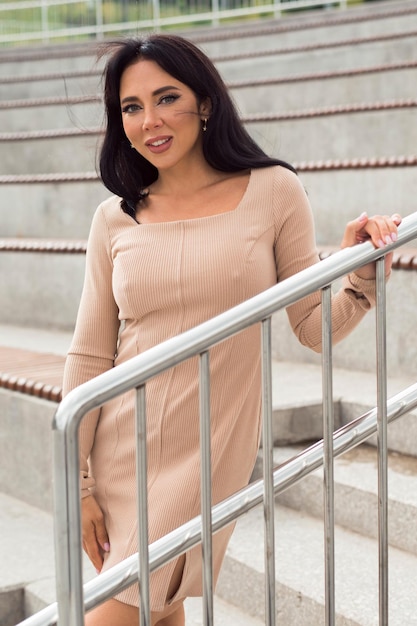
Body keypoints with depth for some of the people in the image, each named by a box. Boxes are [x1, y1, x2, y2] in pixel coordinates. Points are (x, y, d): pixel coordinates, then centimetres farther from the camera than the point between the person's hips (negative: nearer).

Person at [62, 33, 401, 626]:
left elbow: (314, 329, 0)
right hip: (119, 449, 3)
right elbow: (89, 357, 2)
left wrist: (359, 267, -17)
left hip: (208, 455, -2)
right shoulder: (116, 219, 2)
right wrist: (76, 483, 1)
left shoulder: (273, 192, -3)